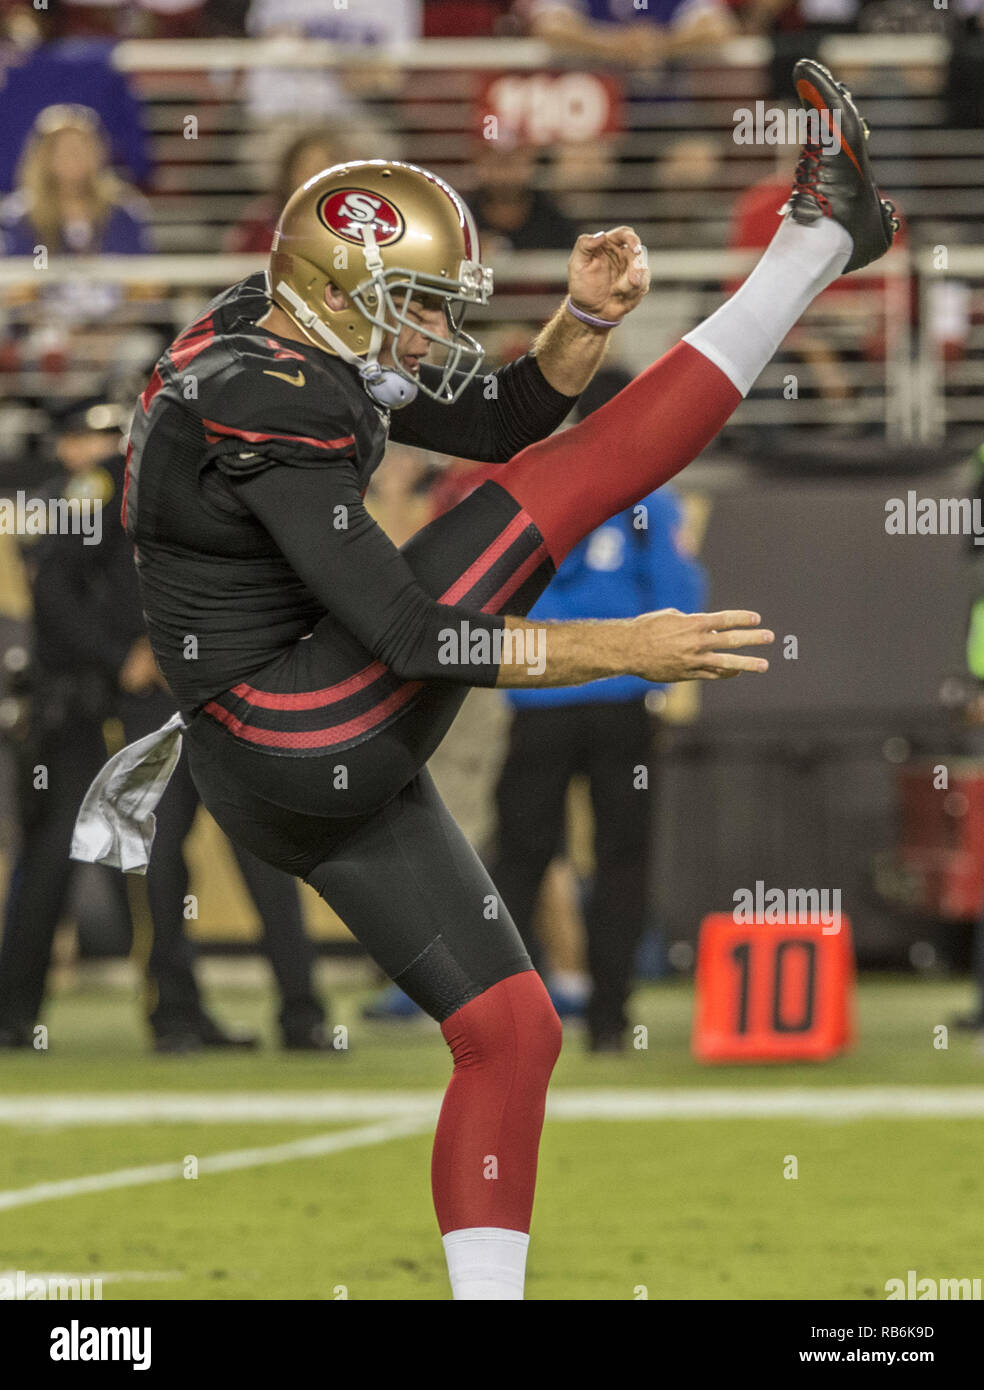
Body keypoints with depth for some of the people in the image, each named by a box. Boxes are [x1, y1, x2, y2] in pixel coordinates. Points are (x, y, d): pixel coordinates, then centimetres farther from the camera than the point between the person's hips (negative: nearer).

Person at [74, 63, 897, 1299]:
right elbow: (407, 635, -24)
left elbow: (501, 419, 15)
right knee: (575, 477, -10)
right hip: (307, 741, -10)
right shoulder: (270, 414, -20)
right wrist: (622, 650, -24)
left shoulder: (302, 348, 9)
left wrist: (587, 315, -3)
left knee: (512, 1031, 12)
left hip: (303, 787, 10)